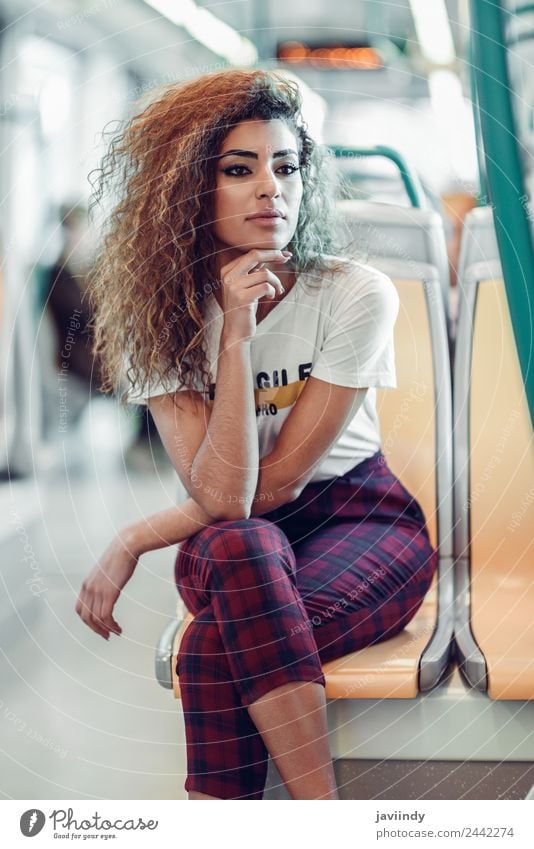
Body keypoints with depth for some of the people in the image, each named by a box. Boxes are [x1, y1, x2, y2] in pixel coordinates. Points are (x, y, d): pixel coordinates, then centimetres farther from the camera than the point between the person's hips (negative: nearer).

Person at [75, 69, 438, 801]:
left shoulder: (356, 295, -15)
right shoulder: (163, 319, -8)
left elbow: (275, 484, -13)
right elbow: (222, 499, -22)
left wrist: (133, 542, -9)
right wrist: (235, 336, -28)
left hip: (358, 522, -2)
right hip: (224, 547, 2)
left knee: (216, 650, -33)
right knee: (242, 547, -36)